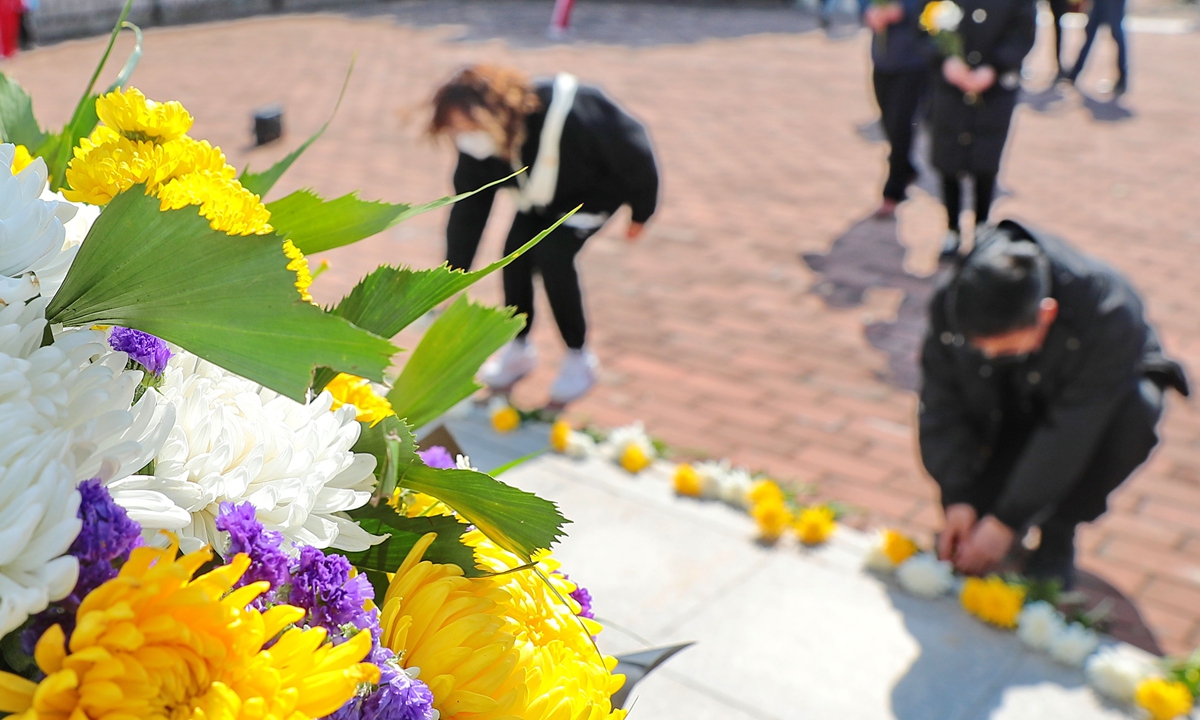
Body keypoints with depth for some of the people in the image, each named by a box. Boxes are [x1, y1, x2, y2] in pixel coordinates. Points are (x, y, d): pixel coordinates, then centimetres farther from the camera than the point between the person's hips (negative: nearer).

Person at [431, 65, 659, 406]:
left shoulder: (569, 116, -42)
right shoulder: (477, 147, -25)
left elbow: (633, 150, -26)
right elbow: (467, 211, -15)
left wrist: (640, 212, -13)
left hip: (596, 190, -5)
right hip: (543, 196, 5)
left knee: (553, 255, -20)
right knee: (516, 252, -9)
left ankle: (579, 359, -2)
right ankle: (519, 349, 14)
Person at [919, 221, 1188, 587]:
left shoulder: (1110, 315, -38)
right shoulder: (951, 303, -30)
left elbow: (1068, 433, -36)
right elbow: (942, 405, -21)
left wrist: (1007, 522, -35)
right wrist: (959, 499, -29)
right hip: (1012, 407, 2)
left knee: (1137, 410, -36)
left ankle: (1057, 535, -16)